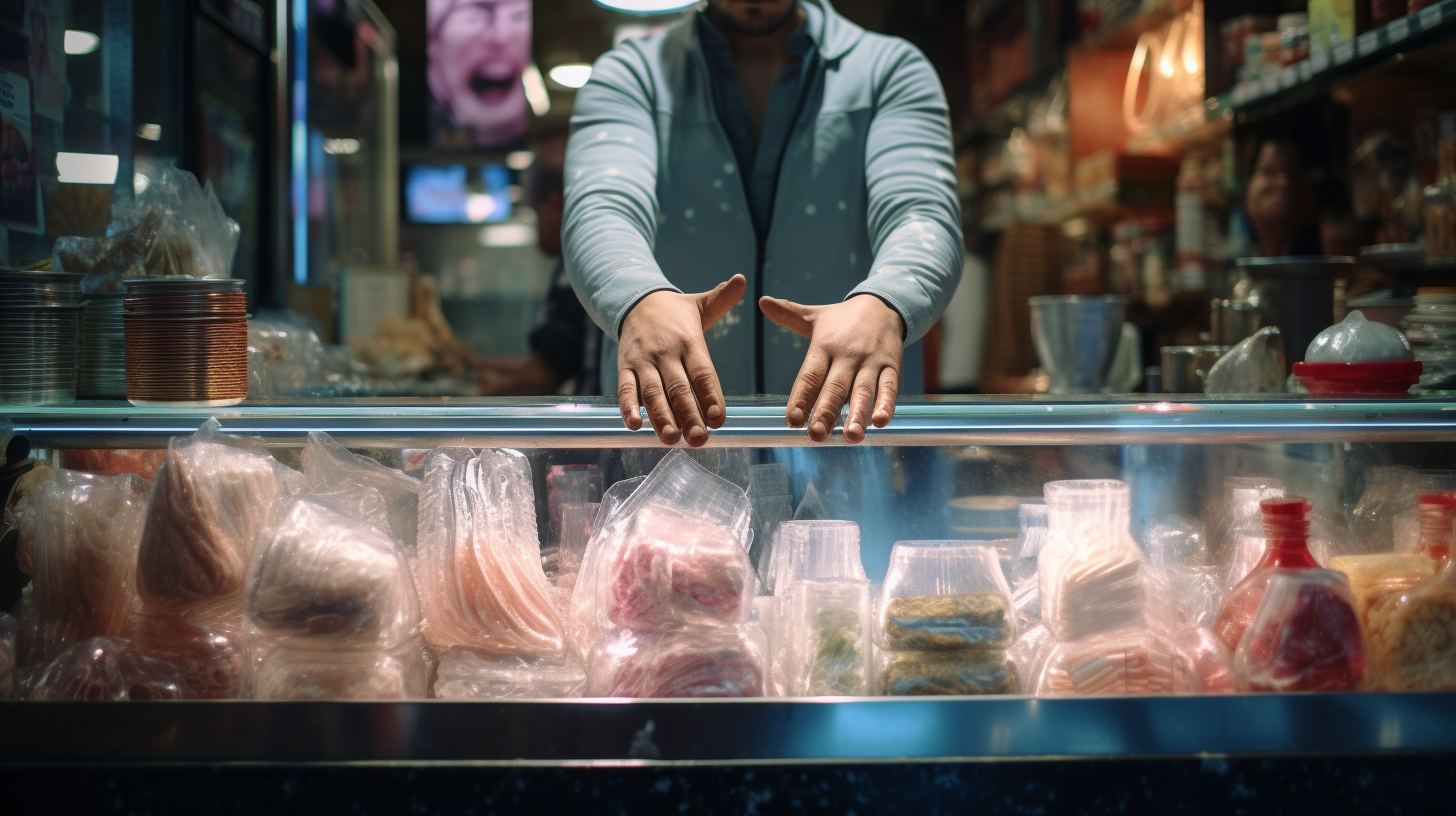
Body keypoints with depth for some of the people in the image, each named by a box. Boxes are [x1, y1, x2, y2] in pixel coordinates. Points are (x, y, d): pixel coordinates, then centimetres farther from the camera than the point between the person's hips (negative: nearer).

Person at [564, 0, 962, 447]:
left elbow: (923, 216, -9)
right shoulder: (630, 75, 9)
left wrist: (881, 306, -33)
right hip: (668, 437, 0)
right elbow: (602, 212, -10)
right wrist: (641, 300, -35)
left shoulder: (892, 70, 10)